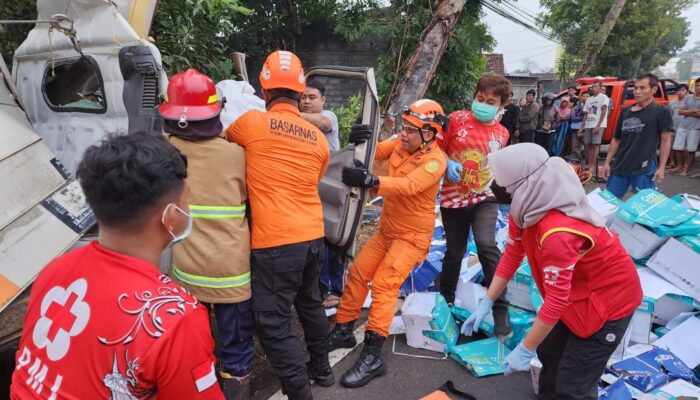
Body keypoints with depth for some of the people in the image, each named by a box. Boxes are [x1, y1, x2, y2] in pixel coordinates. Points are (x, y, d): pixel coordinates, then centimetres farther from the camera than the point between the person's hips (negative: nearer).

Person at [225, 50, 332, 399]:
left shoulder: (252, 122, -6)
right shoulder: (319, 139, 7)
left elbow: (223, 142, 14)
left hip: (276, 242, -6)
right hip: (313, 236, 7)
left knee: (274, 324, 5)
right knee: (310, 303, 25)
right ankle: (321, 368, 42)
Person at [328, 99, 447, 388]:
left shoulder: (436, 160, -21)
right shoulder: (400, 144, 0)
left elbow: (410, 185, -37)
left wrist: (371, 181, -51)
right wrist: (359, 142, -25)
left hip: (413, 236, -7)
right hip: (387, 230, 8)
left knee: (384, 283, -19)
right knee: (357, 273, 8)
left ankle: (372, 357, -13)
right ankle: (343, 332, 24)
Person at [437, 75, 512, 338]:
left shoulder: (501, 134, 4)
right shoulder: (457, 119, -6)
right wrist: (447, 164, -19)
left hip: (484, 198, 1)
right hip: (453, 197, -1)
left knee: (486, 245, -22)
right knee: (454, 251, 11)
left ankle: (500, 307, -7)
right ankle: (446, 296, 38)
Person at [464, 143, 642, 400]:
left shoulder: (557, 233, -40)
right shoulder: (528, 207, -13)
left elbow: (556, 300, -32)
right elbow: (512, 255, -2)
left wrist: (524, 350, -21)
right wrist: (486, 302, -3)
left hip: (609, 299, -8)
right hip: (576, 290, 8)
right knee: (548, 352, 21)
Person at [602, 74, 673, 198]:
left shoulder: (661, 112, -1)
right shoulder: (625, 112, 12)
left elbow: (665, 141, -3)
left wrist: (661, 167, -8)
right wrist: (607, 162, 10)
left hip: (644, 169, -5)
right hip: (619, 167, 5)